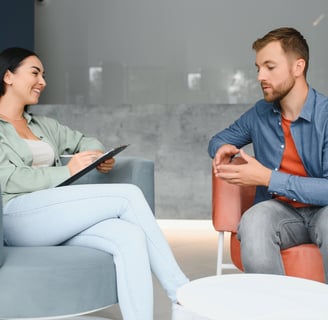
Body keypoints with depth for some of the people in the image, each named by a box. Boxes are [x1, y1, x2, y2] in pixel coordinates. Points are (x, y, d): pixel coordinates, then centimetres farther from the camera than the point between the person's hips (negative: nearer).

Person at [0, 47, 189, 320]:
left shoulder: (43, 125, 24)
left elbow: (83, 141, 32)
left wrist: (100, 155, 8)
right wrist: (67, 171, -16)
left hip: (57, 216, 6)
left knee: (130, 236, -25)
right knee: (129, 195, -20)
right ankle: (182, 293, -12)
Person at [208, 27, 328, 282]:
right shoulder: (260, 113, 4)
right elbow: (219, 139, 22)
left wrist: (268, 178, -24)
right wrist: (222, 149, -4)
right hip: (280, 211, 3)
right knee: (253, 221, -32)